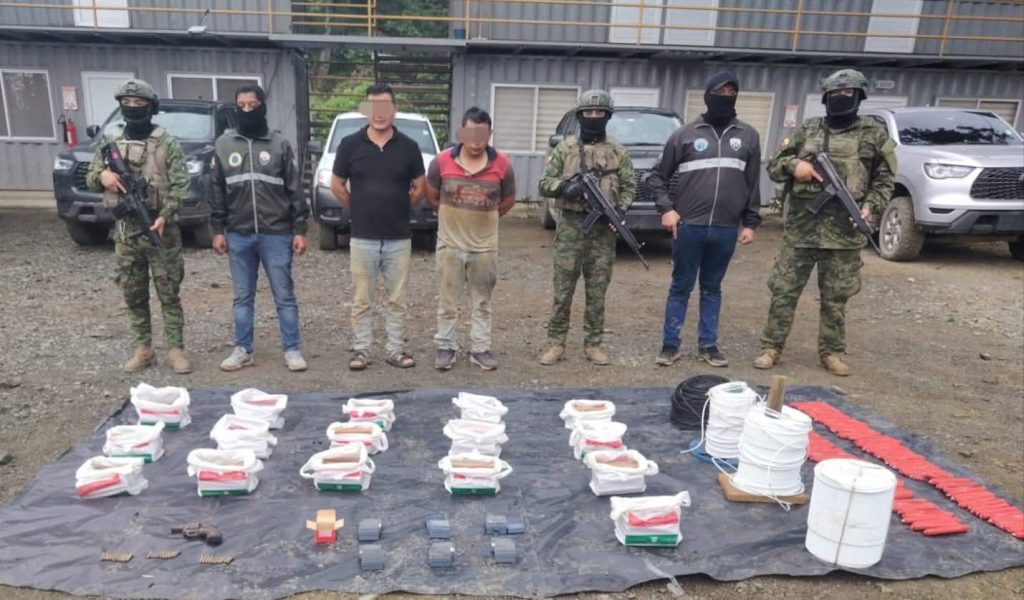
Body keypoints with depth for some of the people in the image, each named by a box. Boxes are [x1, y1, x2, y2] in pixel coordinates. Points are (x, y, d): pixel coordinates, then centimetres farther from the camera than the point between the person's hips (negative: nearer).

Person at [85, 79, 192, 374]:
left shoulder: (166, 143, -3)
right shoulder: (111, 143, 11)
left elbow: (179, 185, -10)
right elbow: (89, 178, 15)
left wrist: (164, 216, -23)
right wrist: (102, 175, -10)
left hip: (160, 230, -4)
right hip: (125, 232, 5)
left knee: (169, 294, 0)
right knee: (133, 295, 9)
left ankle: (176, 349, 7)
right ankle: (143, 350, 19)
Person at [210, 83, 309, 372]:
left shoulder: (280, 144, 2)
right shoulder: (223, 144, 8)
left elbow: (294, 190, 2)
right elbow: (217, 191, 10)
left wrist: (299, 230, -3)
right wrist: (218, 230, 5)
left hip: (276, 234, -2)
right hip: (238, 235, 3)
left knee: (284, 296, 3)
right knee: (242, 298, 10)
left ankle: (292, 349, 11)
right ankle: (243, 350, 20)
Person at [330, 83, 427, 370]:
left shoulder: (408, 146, 1)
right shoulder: (350, 144, -1)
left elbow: (420, 187, 9)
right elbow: (337, 185, 8)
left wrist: (400, 209, 8)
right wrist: (358, 210, 8)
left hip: (399, 238, 1)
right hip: (363, 238, 0)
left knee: (397, 299, 8)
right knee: (362, 299, 7)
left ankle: (395, 349, 19)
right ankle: (361, 349, 18)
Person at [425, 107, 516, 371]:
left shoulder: (502, 164, -7)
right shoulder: (442, 161, -8)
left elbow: (508, 201, 7)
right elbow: (431, 197, 7)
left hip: (485, 246, 0)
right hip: (450, 244, 0)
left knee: (482, 302, 11)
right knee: (447, 301, 8)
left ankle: (480, 349, 21)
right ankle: (446, 347, 22)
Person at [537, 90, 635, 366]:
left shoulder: (618, 152, 9)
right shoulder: (565, 148, 5)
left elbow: (629, 187, 9)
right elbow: (545, 183, 4)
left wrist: (619, 211, -9)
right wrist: (564, 186, -16)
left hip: (604, 228, 1)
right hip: (571, 226, -1)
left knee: (597, 291, 6)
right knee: (562, 289, 1)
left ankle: (593, 344, 16)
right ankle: (556, 343, 11)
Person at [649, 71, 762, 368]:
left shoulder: (748, 136, 10)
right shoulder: (686, 134, 2)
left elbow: (753, 183, 11)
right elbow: (658, 176, 6)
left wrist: (750, 222, 6)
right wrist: (666, 208, -8)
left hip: (726, 229, 2)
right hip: (688, 226, -2)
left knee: (712, 288, 12)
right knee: (681, 287, 6)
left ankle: (708, 345, 21)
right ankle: (670, 344, 14)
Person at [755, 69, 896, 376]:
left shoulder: (874, 133, 8)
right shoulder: (807, 129, 10)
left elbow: (885, 180, 9)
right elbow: (773, 165, 12)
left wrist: (870, 207, -8)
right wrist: (794, 164, -10)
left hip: (844, 231, 0)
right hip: (800, 227, 1)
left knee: (835, 297, 8)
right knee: (784, 290, 2)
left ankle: (831, 351, 21)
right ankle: (771, 347, 13)